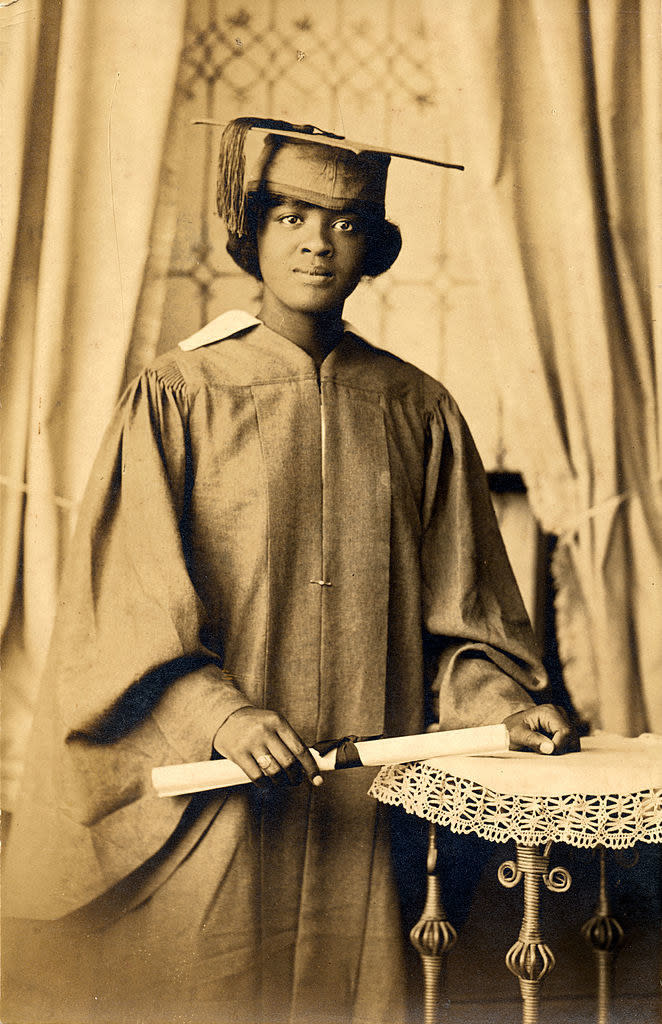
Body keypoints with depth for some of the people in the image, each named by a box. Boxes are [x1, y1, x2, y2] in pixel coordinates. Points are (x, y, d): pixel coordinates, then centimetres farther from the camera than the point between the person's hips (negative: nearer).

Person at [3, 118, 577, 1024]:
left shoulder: (419, 412, 6)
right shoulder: (177, 396, -2)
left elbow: (456, 603, 9)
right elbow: (124, 597, -8)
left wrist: (498, 699, -7)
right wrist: (216, 714, -21)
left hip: (359, 806, 3)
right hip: (201, 792, -2)